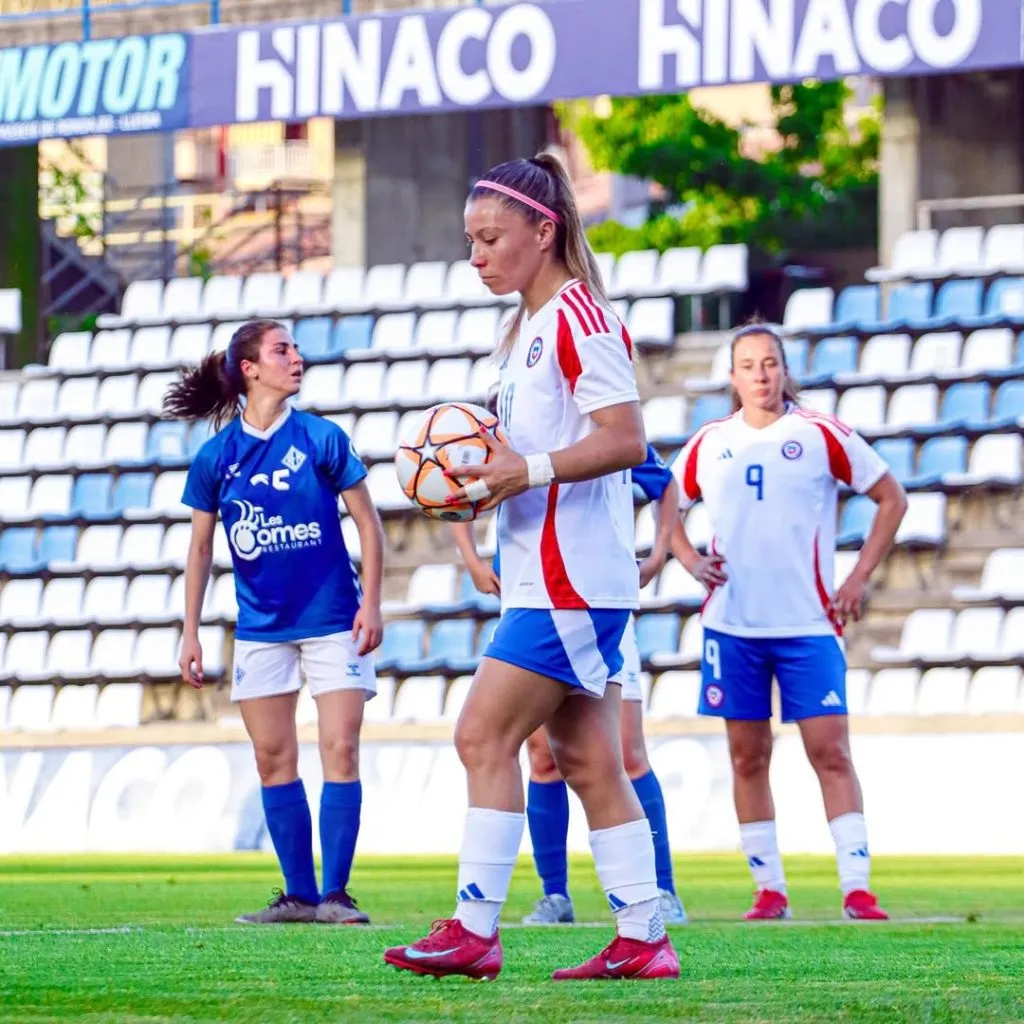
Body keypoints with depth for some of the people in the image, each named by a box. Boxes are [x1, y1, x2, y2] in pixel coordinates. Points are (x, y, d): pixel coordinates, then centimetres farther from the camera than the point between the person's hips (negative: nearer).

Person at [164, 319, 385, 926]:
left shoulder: (321, 439, -6)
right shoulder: (216, 456, -1)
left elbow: (368, 523, 0)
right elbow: (201, 548, 7)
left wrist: (371, 603, -7)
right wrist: (191, 635, 5)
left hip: (332, 620, -2)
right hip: (261, 626, 2)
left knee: (341, 750, -8)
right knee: (274, 758, 4)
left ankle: (335, 893, -3)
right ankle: (299, 894, 12)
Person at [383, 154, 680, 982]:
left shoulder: (577, 315, -11)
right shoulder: (532, 326, 19)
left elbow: (626, 440, -19)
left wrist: (527, 471, -26)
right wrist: (490, 470, 9)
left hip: (568, 578, -10)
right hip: (546, 574, 10)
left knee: (485, 736, -12)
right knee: (586, 759, 8)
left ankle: (475, 929, -11)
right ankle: (643, 938, 9)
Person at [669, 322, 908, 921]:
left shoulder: (821, 435, -2)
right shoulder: (709, 445, 7)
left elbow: (892, 498, 3)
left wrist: (860, 578, -2)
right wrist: (690, 560, 3)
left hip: (808, 624, -3)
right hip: (732, 624, 3)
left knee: (831, 751, -8)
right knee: (748, 756, 4)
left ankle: (857, 888, -9)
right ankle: (769, 890, 10)